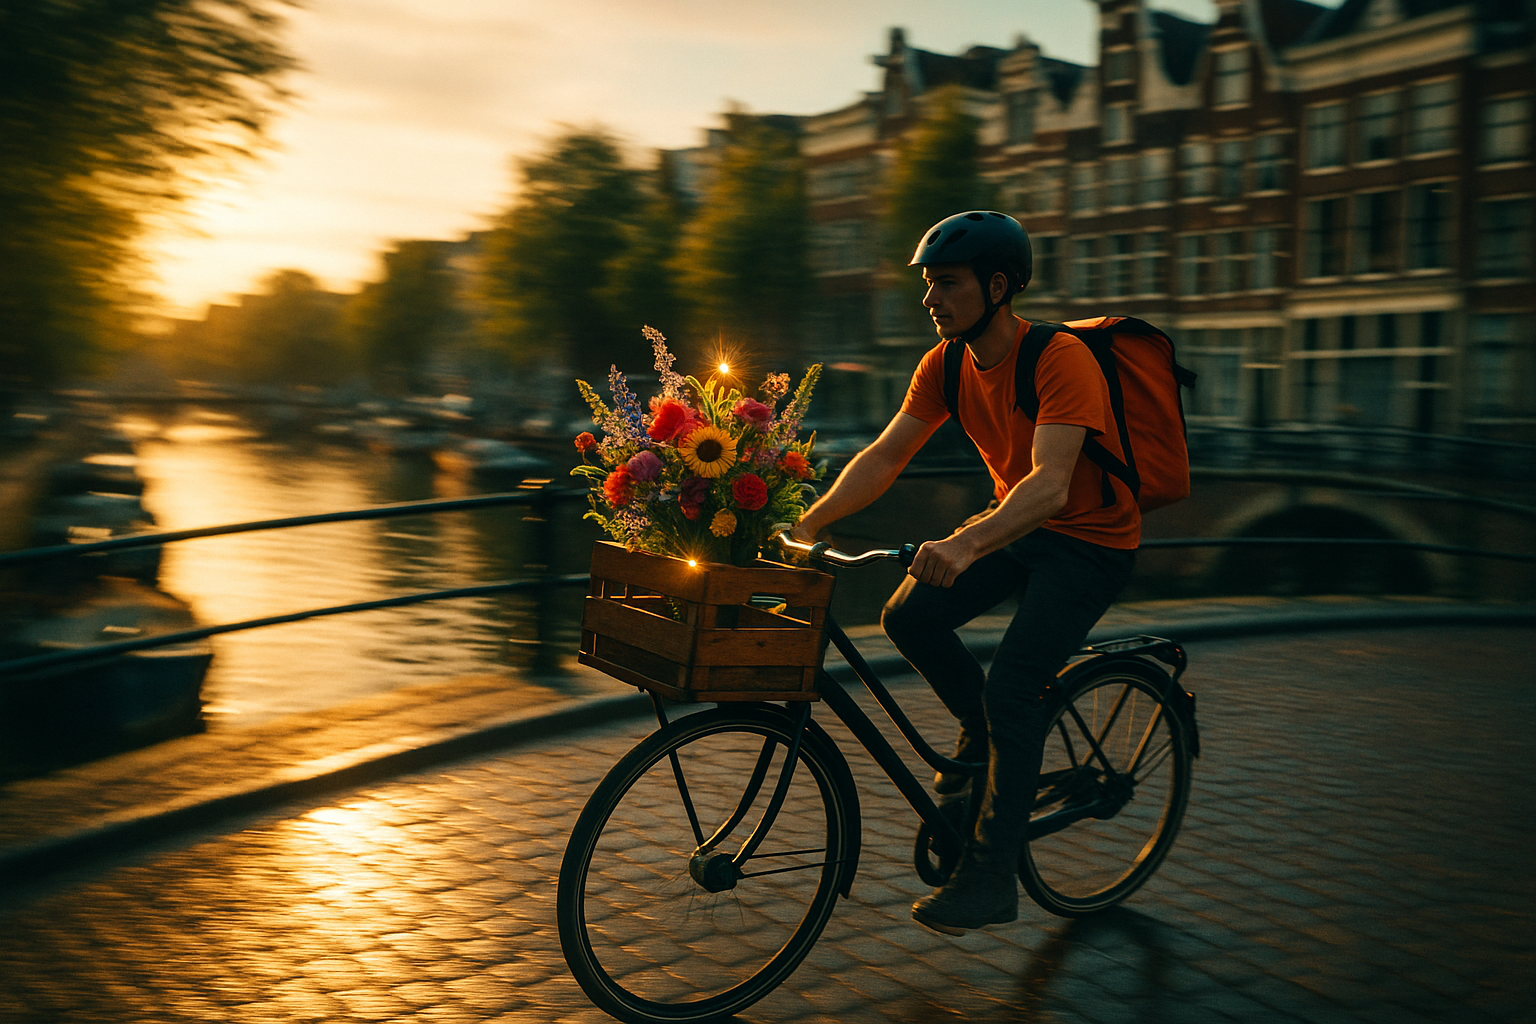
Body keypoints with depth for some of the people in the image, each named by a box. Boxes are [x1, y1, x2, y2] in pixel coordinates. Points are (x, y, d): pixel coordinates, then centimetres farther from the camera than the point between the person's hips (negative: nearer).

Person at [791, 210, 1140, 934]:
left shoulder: (1061, 360, -27)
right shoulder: (946, 366, -5)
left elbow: (1051, 485, -40)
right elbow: (885, 454, -7)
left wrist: (966, 544, -55)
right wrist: (806, 524, -20)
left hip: (1091, 539, -7)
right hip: (1016, 522, 7)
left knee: (1012, 684, -19)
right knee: (908, 616, -12)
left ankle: (992, 875, -8)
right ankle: (986, 734, 14)